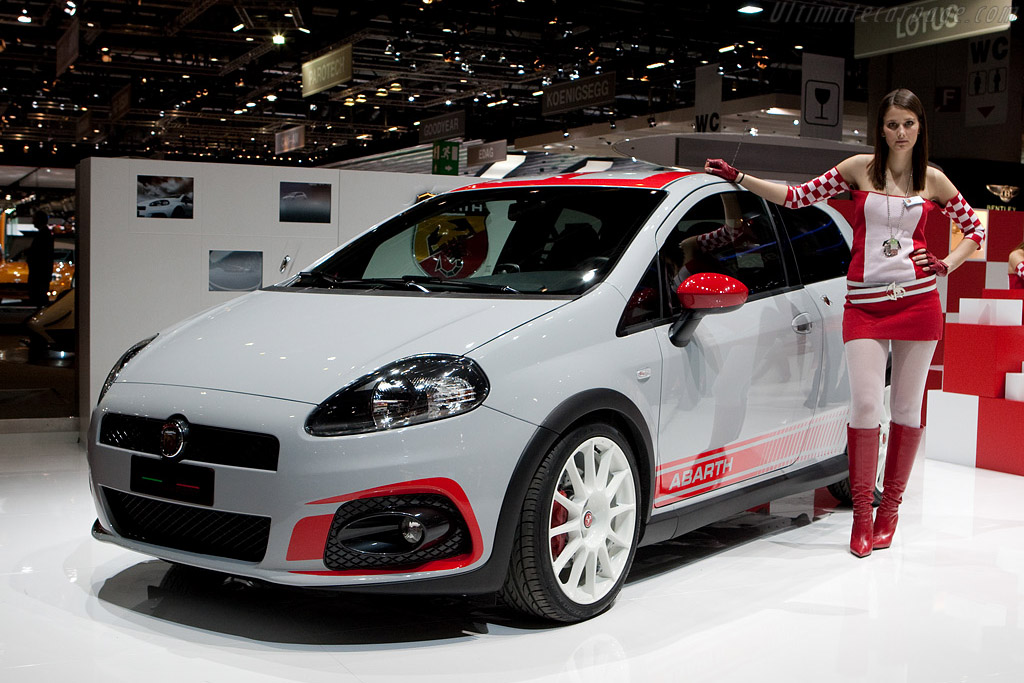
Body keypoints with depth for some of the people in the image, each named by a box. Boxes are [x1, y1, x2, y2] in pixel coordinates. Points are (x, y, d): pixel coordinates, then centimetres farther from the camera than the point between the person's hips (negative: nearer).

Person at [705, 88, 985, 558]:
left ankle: (890, 505, 19)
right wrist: (738, 178, 3)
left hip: (917, 301, 1)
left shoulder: (932, 180, 9)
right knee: (865, 405, -9)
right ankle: (862, 511, 2)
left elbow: (975, 229, 19)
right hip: (864, 302, -1)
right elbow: (798, 197, 8)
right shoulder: (859, 168, 8)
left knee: (907, 407, 5)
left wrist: (945, 266, 4)